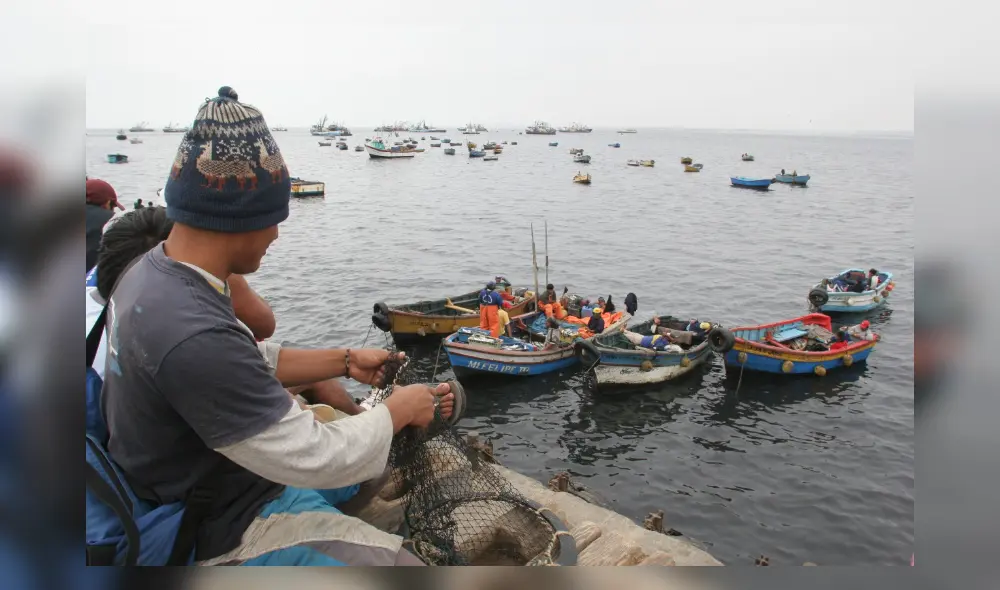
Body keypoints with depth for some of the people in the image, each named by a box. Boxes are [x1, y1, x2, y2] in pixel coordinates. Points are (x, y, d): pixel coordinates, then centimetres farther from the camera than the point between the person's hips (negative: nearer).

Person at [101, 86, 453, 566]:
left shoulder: (152, 270, -6)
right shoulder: (193, 337, -36)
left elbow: (249, 366, 8)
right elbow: (317, 460, -29)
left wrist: (345, 361, 3)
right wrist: (401, 409, -14)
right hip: (228, 531, -9)